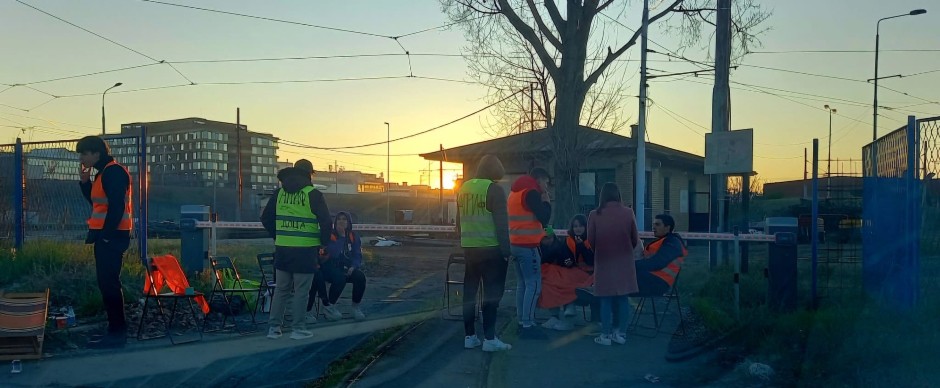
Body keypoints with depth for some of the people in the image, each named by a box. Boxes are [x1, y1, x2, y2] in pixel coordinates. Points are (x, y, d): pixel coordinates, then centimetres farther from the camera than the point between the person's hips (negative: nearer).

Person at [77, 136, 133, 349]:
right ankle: (116, 329, 17)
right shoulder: (103, 172, 18)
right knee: (106, 283, 12)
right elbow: (95, 201, 24)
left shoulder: (114, 172, -14)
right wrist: (85, 182, 11)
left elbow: (116, 206, -20)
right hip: (105, 236, 10)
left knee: (109, 283, -9)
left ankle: (117, 332, -4)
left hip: (112, 236, -10)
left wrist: (105, 235, -20)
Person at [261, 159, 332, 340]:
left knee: (281, 289, 13)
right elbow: (326, 222, -11)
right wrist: (322, 243, 3)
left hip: (282, 249, 5)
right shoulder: (312, 194, -7)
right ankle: (298, 329, 7)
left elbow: (266, 218, 13)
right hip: (305, 250, -5)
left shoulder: (279, 193, 8)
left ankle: (274, 328, 15)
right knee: (301, 291, 3)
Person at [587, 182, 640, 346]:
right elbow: (635, 239, 0)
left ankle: (606, 335, 10)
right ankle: (620, 333, 16)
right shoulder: (628, 213, -7)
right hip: (624, 262, 1)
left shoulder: (594, 214, -10)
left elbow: (590, 240, -3)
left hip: (603, 262, -1)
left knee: (606, 300, 6)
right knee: (622, 299, 10)